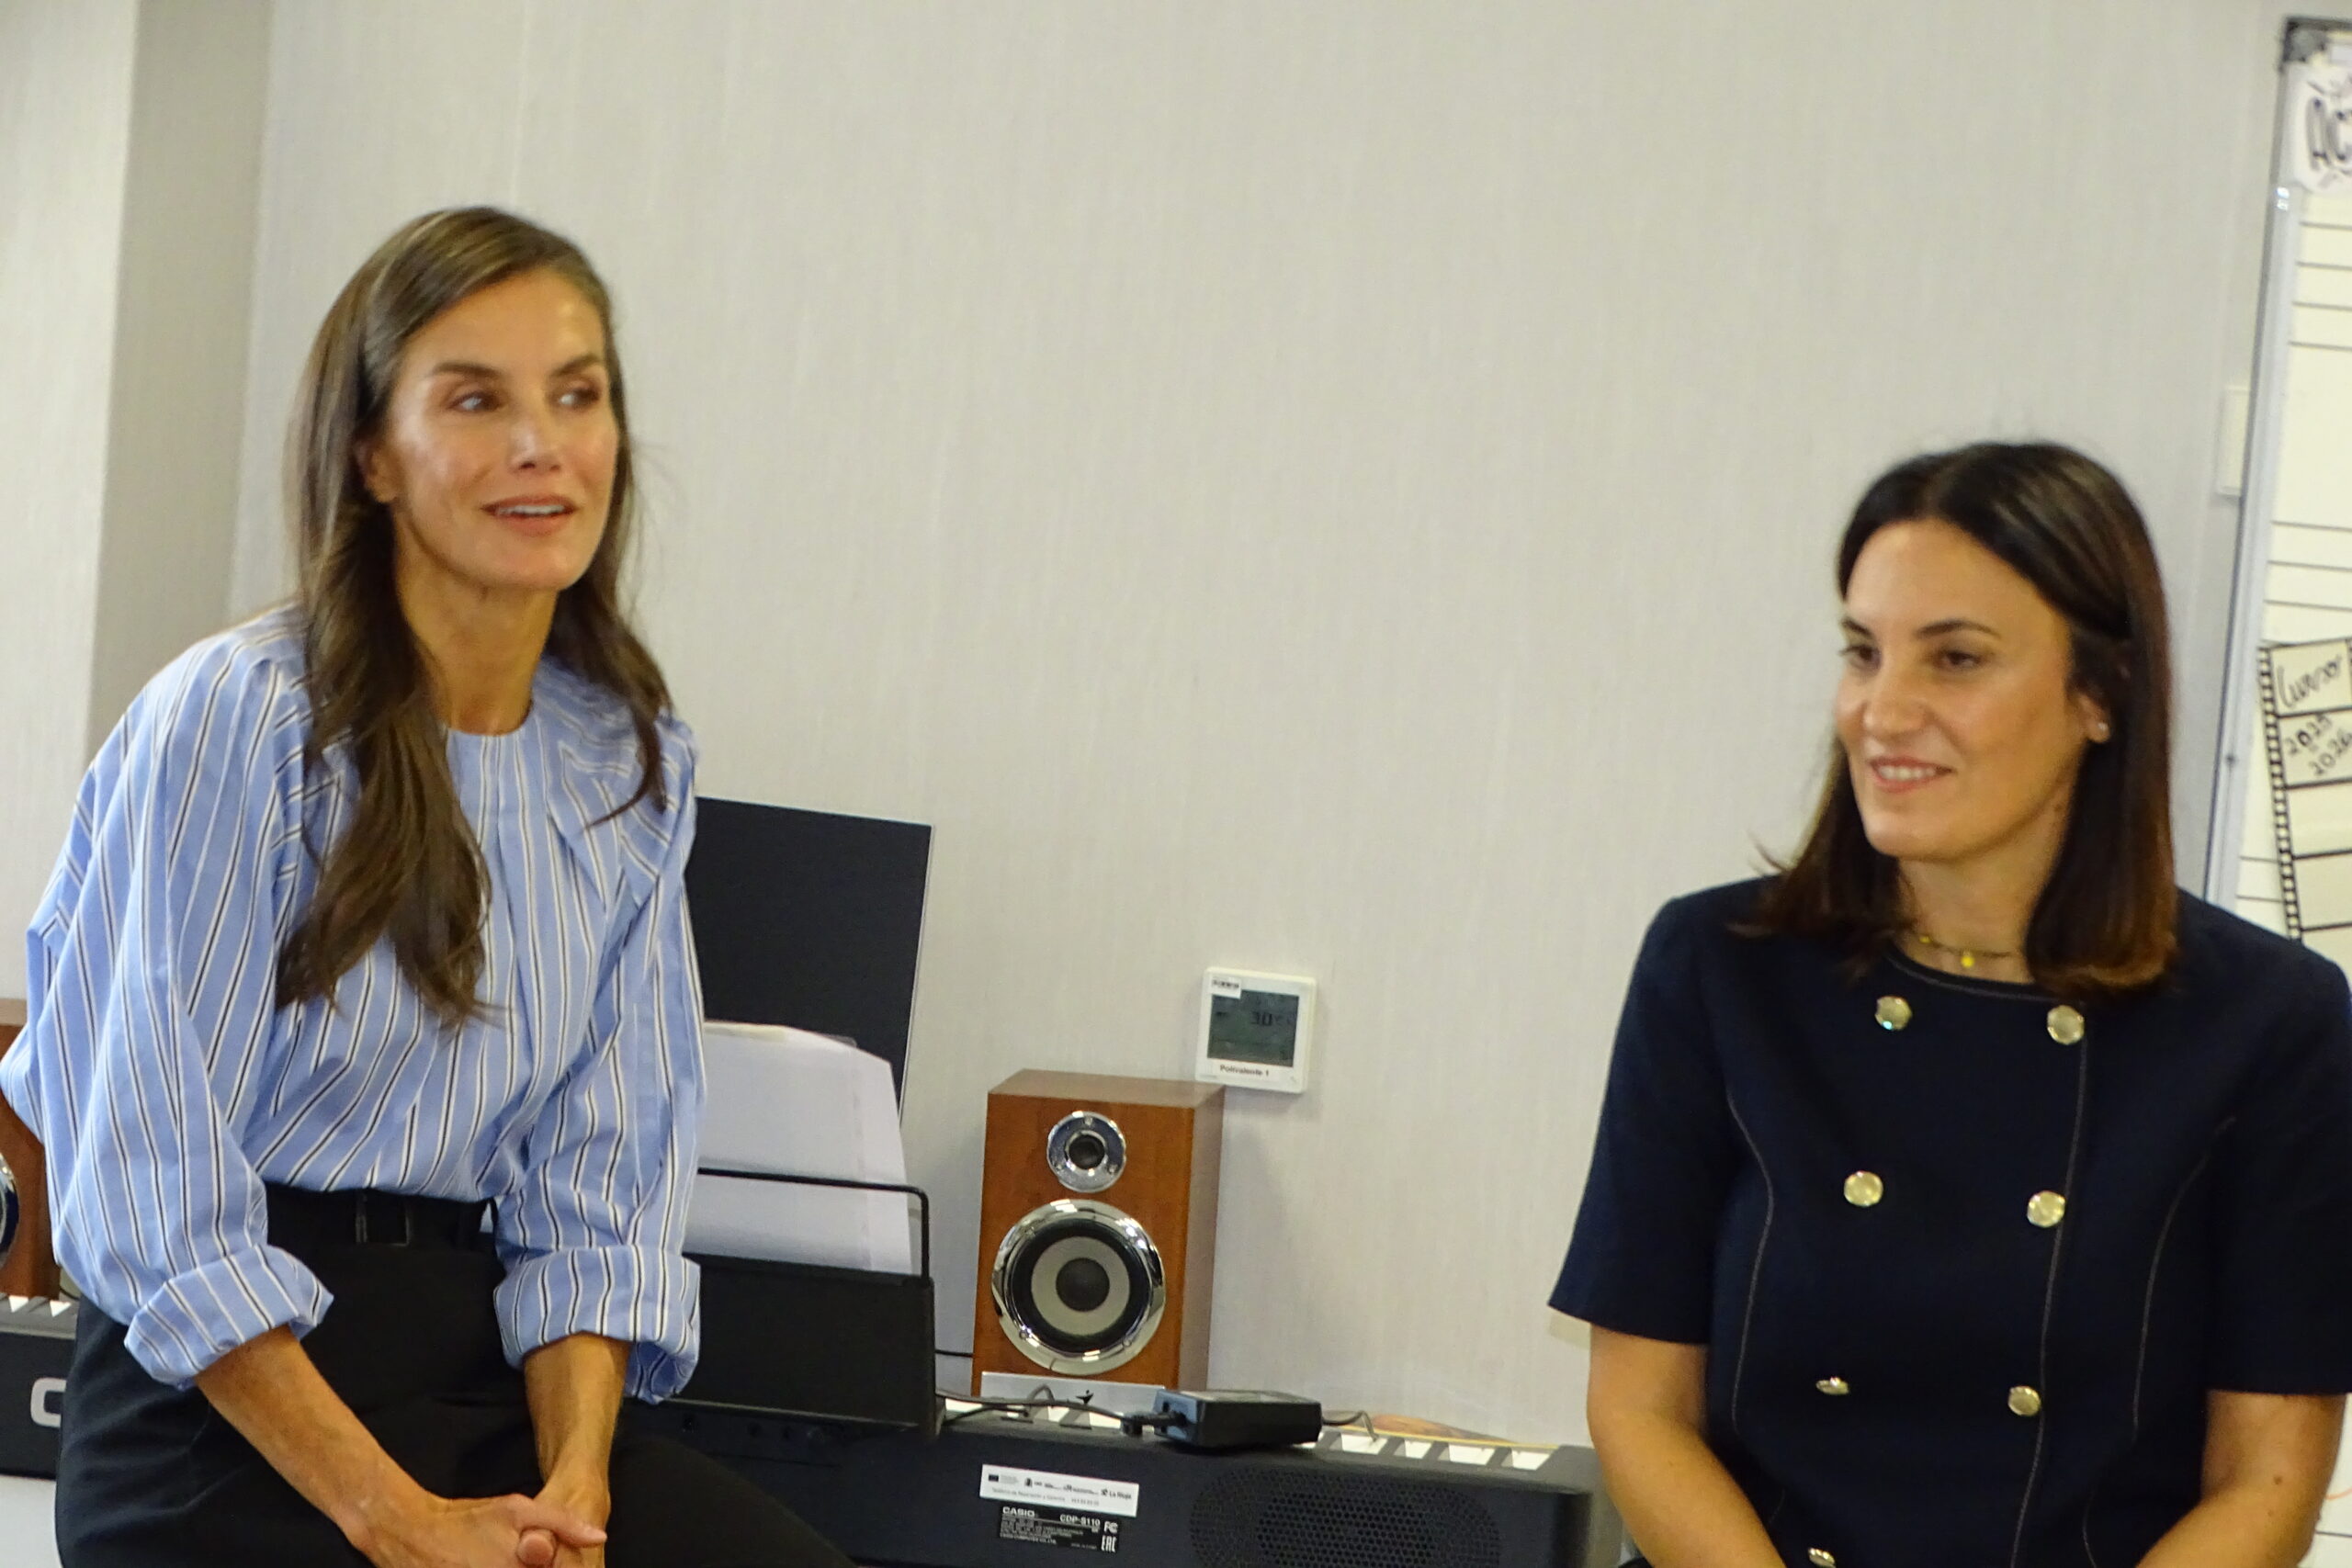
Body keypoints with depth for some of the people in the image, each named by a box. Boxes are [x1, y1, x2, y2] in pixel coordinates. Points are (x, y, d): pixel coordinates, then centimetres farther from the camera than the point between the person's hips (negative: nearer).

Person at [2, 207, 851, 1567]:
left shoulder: (635, 758, 8)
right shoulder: (235, 721, -9)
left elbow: (599, 1182, 8)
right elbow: (155, 1190, -13)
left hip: (489, 1382, 5)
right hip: (224, 1411, -4)